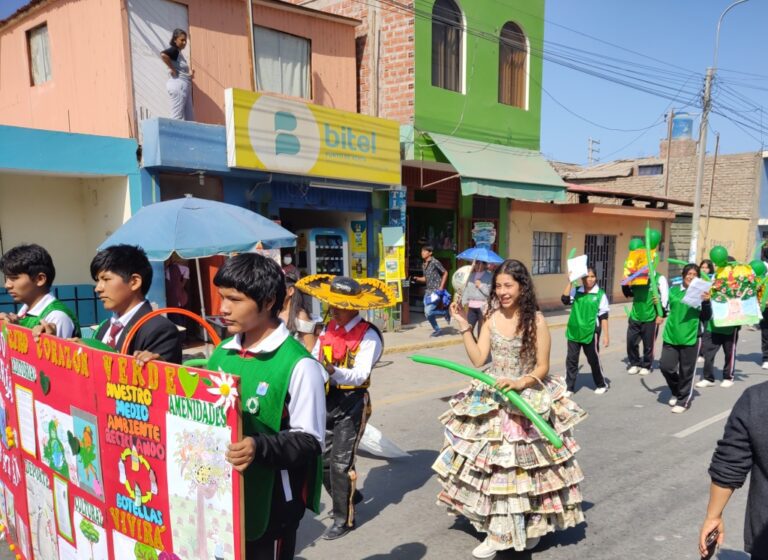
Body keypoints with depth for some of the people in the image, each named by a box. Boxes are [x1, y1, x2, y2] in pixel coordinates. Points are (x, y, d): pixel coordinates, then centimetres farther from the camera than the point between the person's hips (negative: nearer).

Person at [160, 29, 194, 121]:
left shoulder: (179, 52, 19)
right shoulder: (173, 50, -8)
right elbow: (163, 54, -30)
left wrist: (190, 74, 11)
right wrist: (172, 69, -20)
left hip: (184, 86, 10)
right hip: (178, 85, -10)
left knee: (189, 118, 9)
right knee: (178, 117, -11)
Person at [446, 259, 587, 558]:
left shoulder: (536, 320, -11)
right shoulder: (491, 318, 2)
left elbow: (543, 368, -9)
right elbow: (478, 359, -4)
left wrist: (520, 383, -26)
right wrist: (463, 325, -7)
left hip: (526, 401, -4)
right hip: (492, 401, 4)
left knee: (526, 464, 2)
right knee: (493, 465, 8)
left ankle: (531, 524, 20)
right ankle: (498, 531, 22)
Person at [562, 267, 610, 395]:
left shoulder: (600, 294, -4)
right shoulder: (576, 292, 4)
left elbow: (603, 316, -2)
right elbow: (565, 300, -14)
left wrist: (606, 335, -3)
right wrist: (570, 282, -15)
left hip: (591, 332, -2)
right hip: (574, 331, 3)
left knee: (593, 359, 10)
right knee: (571, 359, 5)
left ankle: (602, 385, 31)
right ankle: (569, 387, 14)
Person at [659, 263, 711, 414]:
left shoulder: (700, 293, -2)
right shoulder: (673, 290, 5)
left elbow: (706, 318, -5)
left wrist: (706, 302, -19)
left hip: (690, 337, -3)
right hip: (671, 335, 3)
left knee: (686, 371, 5)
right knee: (665, 366, 4)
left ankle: (683, 400, 23)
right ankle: (676, 392, 30)